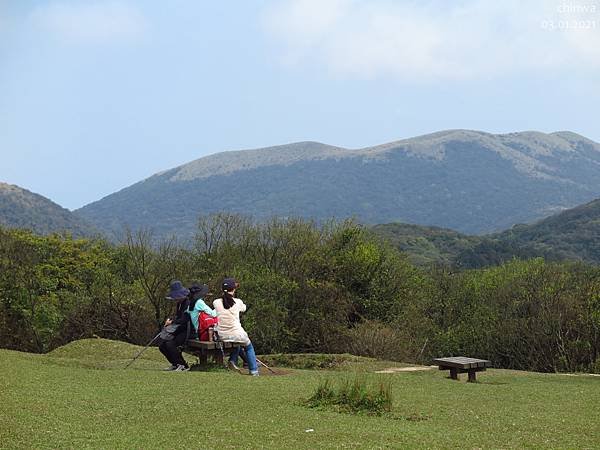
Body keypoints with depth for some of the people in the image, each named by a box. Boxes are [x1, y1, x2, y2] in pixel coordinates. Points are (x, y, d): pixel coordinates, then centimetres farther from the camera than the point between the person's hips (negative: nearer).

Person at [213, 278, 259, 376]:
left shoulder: (216, 302, -6)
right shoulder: (238, 302, -8)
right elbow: (243, 308, 15)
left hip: (222, 337, 3)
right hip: (237, 334, -3)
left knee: (236, 343, 37)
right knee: (249, 347, 28)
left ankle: (233, 361, 24)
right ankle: (254, 370, 23)